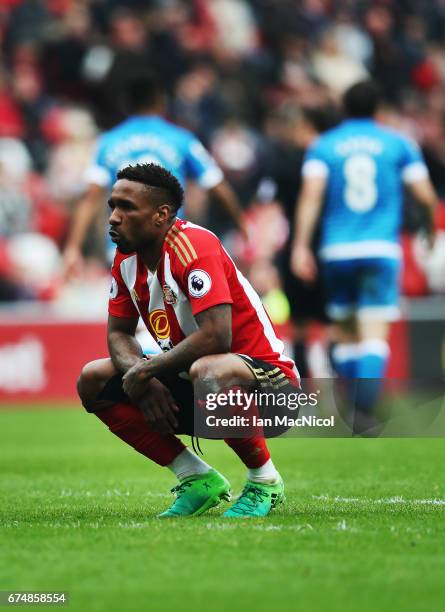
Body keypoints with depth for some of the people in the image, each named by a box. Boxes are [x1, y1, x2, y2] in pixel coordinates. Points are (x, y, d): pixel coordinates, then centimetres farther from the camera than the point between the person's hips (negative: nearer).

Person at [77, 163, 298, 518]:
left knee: (208, 371, -42)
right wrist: (145, 379, -13)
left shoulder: (195, 246, -23)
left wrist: (145, 370, -22)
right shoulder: (127, 258, 2)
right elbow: (119, 333, 9)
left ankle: (265, 482, -15)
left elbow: (215, 337, -32)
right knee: (93, 380, -1)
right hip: (188, 378, 9)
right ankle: (198, 480, 3)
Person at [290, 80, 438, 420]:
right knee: (375, 333, -8)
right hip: (382, 250, -2)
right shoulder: (399, 144, 6)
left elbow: (311, 193, -7)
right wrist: (432, 226, 21)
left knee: (346, 331, 16)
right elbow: (426, 195, 0)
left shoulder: (323, 146, 6)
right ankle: (366, 398, -28)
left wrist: (301, 245, -9)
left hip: (337, 251, 2)